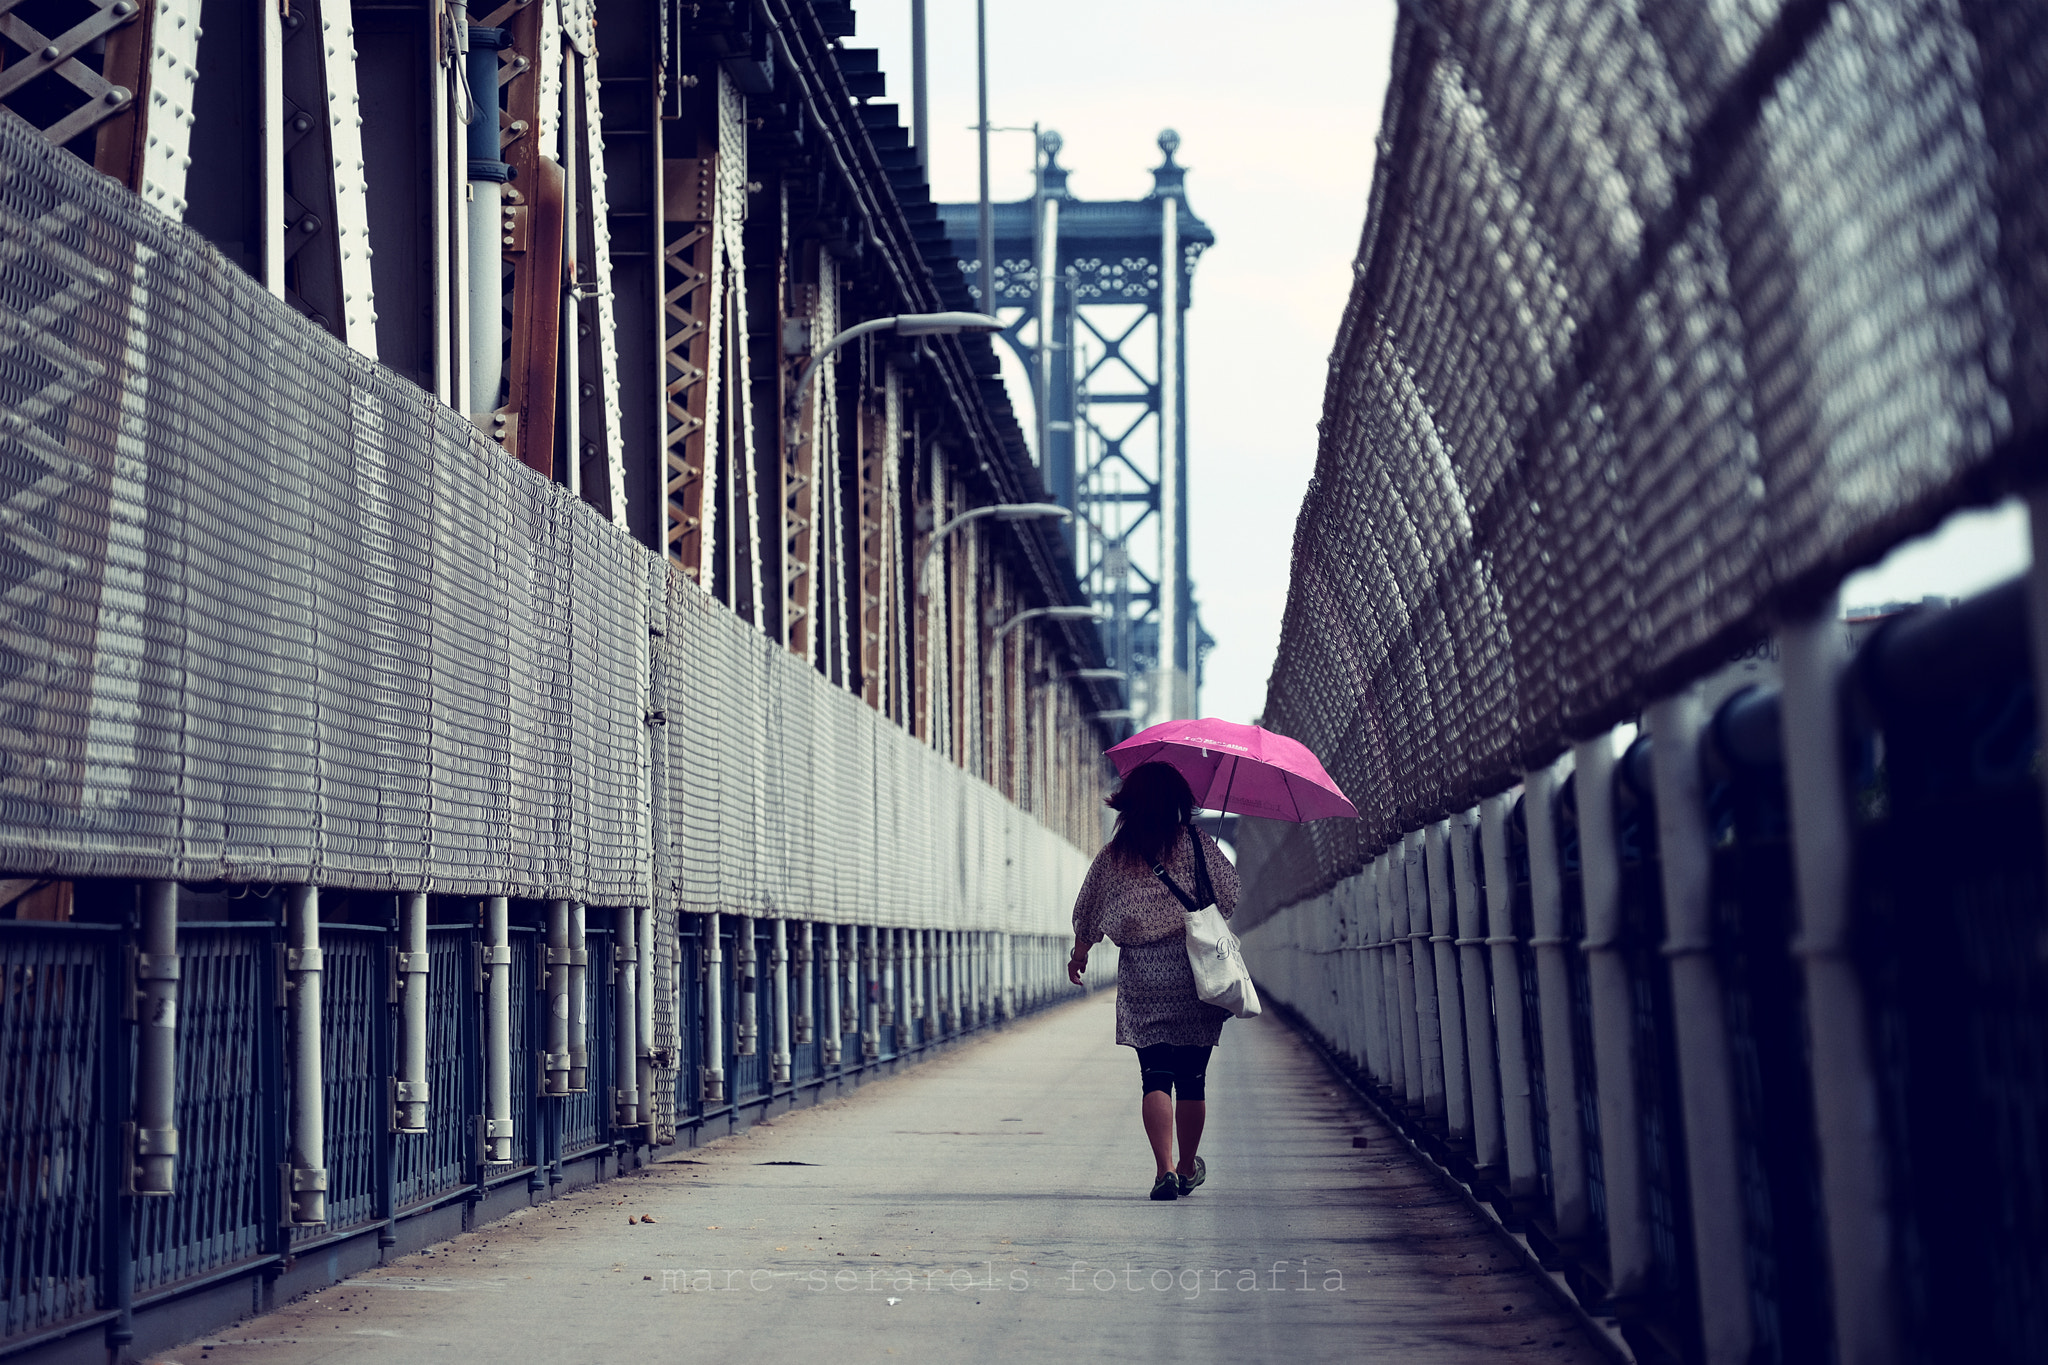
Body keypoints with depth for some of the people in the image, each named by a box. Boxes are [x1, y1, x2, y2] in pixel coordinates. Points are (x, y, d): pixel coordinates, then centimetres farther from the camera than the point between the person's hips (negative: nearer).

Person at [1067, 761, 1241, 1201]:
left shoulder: (1112, 854, 3)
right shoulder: (1196, 843, -2)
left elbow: (1087, 911, 11)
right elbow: (1229, 894, -1)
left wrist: (1079, 954, 28)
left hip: (1140, 977, 1)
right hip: (1193, 970, -1)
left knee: (1155, 1077, 1)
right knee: (1191, 1078, 10)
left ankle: (1165, 1169, -12)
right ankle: (1188, 1168, 21)